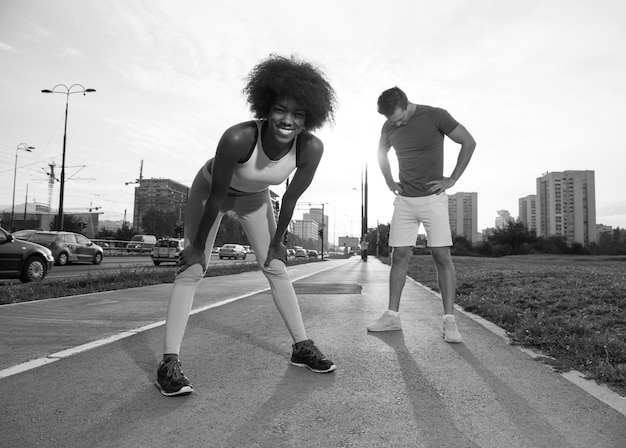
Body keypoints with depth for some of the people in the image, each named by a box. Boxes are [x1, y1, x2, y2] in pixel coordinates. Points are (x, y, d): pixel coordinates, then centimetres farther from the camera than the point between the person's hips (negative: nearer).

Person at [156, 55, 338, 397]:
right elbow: (216, 198, -28)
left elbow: (291, 198, -14)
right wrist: (197, 245, -17)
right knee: (191, 270, -10)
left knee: (276, 268, 3)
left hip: (255, 197, 3)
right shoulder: (238, 138, -40)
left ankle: (302, 347, 13)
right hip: (210, 189, -3)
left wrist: (276, 241, -4)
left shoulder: (311, 148, -30)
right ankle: (169, 362, -5)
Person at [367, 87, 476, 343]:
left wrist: (452, 180, -7)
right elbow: (381, 153, 24)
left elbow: (469, 142, -3)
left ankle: (449, 321, -5)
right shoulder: (389, 127, 5)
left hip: (432, 198, -4)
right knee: (399, 256, 0)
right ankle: (392, 316, 5)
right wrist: (389, 182, 11)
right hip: (404, 200, 4)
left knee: (442, 256, -9)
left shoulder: (435, 116, -7)